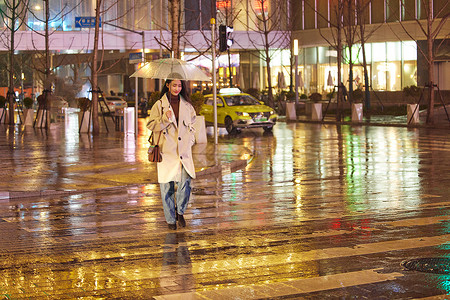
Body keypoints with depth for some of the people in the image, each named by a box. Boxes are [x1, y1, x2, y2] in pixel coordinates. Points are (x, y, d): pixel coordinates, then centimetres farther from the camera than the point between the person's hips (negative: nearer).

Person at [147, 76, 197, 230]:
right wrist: (165, 119, -17)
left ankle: (180, 211, 15)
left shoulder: (187, 105, 11)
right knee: (167, 187, 1)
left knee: (185, 183, -9)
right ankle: (170, 219, 15)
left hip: (184, 151, 2)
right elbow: (151, 125, -2)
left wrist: (190, 139, 11)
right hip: (166, 151, -2)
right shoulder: (159, 105, 0)